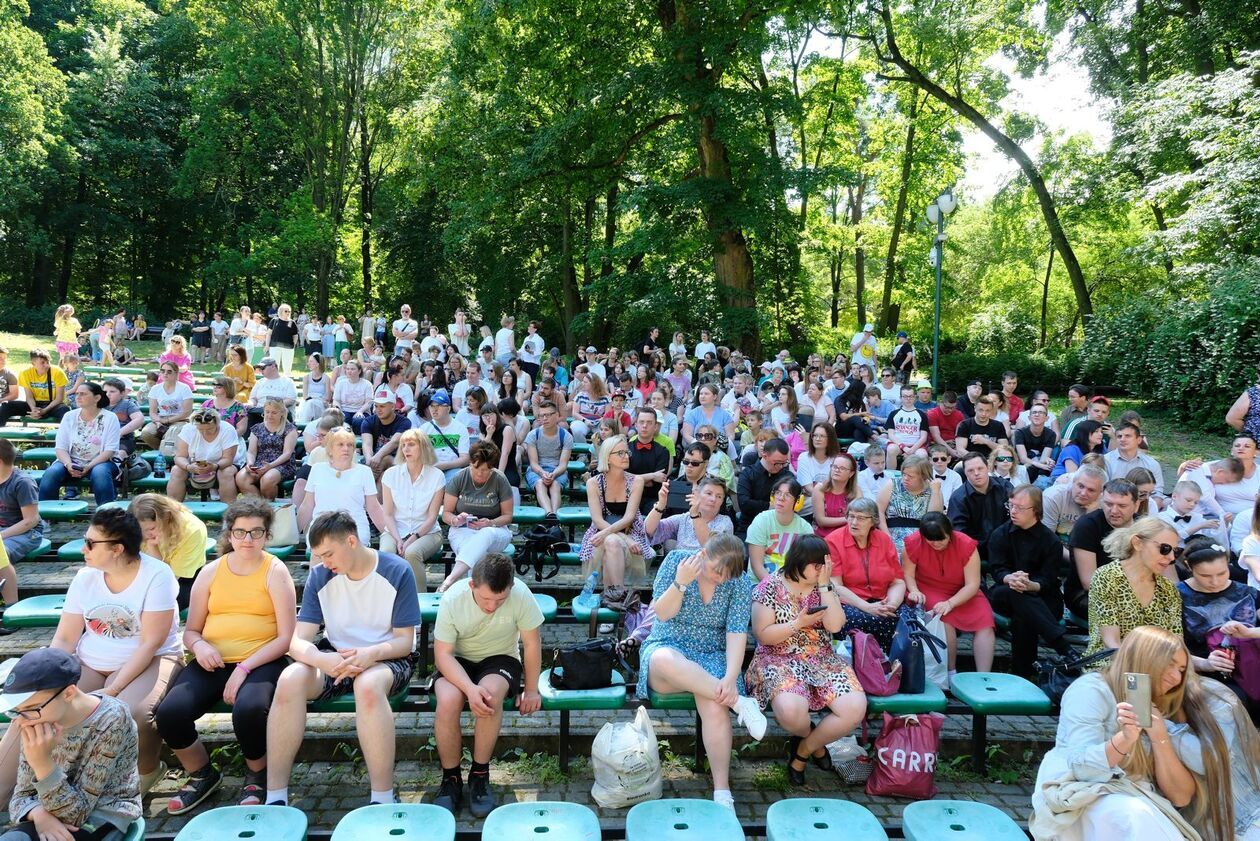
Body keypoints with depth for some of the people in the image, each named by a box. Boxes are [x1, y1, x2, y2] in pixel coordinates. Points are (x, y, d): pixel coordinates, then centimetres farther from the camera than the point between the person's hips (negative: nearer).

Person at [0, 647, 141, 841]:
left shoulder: (109, 723, -21)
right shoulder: (40, 724, -4)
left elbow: (74, 814, -19)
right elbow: (21, 796, 2)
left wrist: (42, 762, -31)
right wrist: (40, 814, -20)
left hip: (101, 819, -5)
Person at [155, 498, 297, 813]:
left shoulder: (275, 571, 1)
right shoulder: (211, 572, 12)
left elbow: (286, 637, -4)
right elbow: (191, 631, 15)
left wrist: (245, 668, -16)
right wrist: (199, 646, -9)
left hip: (261, 661, -4)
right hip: (212, 663, 4)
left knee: (249, 709, -35)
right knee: (169, 712, -24)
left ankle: (257, 775, 0)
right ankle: (202, 775, 9)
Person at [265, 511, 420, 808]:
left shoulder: (397, 572, -12)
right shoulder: (320, 576, -3)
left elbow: (404, 640, -10)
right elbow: (299, 641, -8)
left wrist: (371, 654, -32)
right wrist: (321, 660, -32)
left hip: (387, 657, -3)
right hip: (334, 657, 4)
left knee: (368, 685, -39)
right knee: (290, 679, -28)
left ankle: (383, 799, -31)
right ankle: (275, 797, -19)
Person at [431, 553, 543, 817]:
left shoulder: (520, 594, -24)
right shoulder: (452, 599, -23)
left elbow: (532, 643, -10)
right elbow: (443, 654, -19)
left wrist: (531, 690, -3)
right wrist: (470, 688, -34)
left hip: (500, 658, 0)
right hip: (458, 661, 0)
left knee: (491, 694, -34)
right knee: (448, 701, -31)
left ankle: (480, 774, -11)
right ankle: (451, 778, -7)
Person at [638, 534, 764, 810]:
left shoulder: (740, 582, -5)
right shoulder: (676, 561, -7)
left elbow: (737, 632, -13)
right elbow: (662, 613, -10)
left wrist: (731, 677, -26)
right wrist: (681, 582, -27)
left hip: (712, 655, 0)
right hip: (666, 649, 0)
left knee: (714, 704, -33)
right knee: (667, 661, -39)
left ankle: (722, 790, -23)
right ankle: (740, 702, -29)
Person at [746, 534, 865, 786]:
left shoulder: (825, 587, 7)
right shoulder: (770, 586, -6)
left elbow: (835, 625, -8)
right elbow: (762, 635, -8)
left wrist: (825, 584, -10)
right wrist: (799, 623, -16)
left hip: (822, 660, 4)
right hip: (779, 660, -4)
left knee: (856, 709, -22)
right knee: (792, 710, -36)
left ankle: (804, 750, 4)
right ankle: (814, 741, 6)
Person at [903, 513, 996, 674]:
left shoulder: (966, 544, -17)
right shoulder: (913, 543, -15)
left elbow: (972, 584, -18)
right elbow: (908, 574, -7)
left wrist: (950, 603, -32)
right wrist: (914, 590, -29)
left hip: (963, 593, 2)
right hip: (929, 591, -2)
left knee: (985, 623, -20)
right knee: (945, 619, -31)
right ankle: (951, 673, -20)